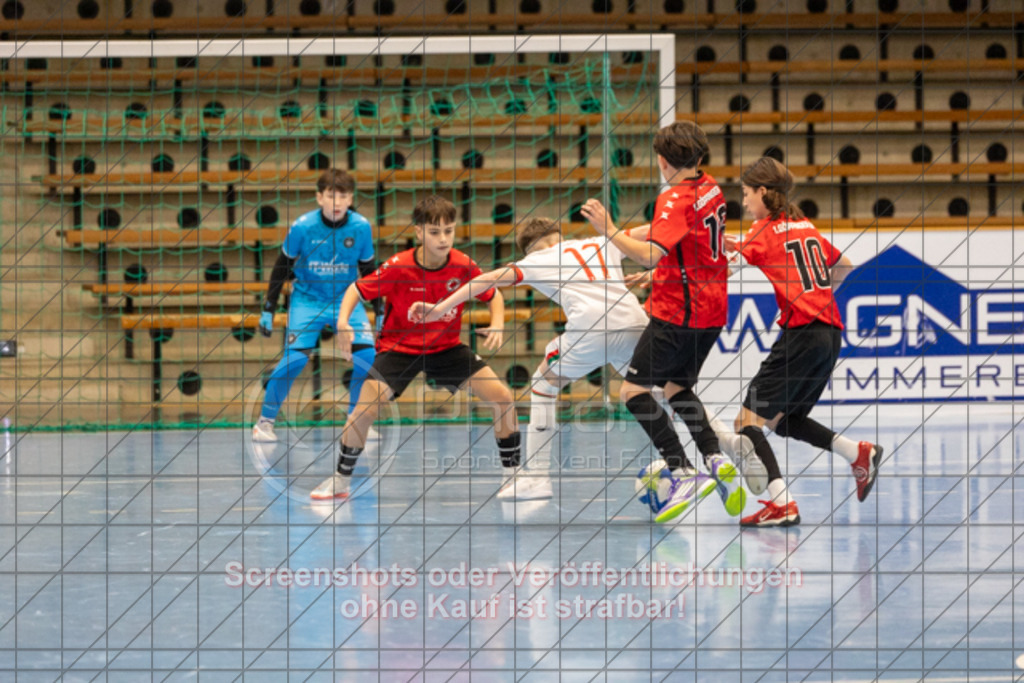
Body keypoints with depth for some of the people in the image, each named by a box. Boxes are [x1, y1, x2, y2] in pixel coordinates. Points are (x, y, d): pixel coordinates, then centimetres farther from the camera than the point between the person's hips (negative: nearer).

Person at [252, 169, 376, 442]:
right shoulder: (302, 227, -17)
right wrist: (268, 310, -1)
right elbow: (282, 268, -3)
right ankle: (265, 421, -1)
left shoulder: (361, 227, -11)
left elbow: (369, 271, 4)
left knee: (367, 355, -14)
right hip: (307, 299, -2)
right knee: (295, 357, -17)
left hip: (346, 299, 2)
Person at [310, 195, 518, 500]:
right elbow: (357, 289, -9)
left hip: (447, 347, 3)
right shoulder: (398, 267, -22)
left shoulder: (463, 266, -15)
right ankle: (341, 480, -1)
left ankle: (514, 473, 10)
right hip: (398, 347, -3)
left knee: (503, 397, -10)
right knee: (366, 407, -22)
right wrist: (343, 321, -27)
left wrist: (498, 323, -18)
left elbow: (493, 296, 2)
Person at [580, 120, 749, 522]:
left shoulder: (675, 199, -17)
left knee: (633, 391, -6)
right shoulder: (709, 189, 10)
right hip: (711, 309, 9)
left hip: (678, 312, -9)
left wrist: (610, 232, -27)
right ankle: (716, 460, 4)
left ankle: (684, 474, -17)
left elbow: (651, 255, -28)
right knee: (677, 387, 22)